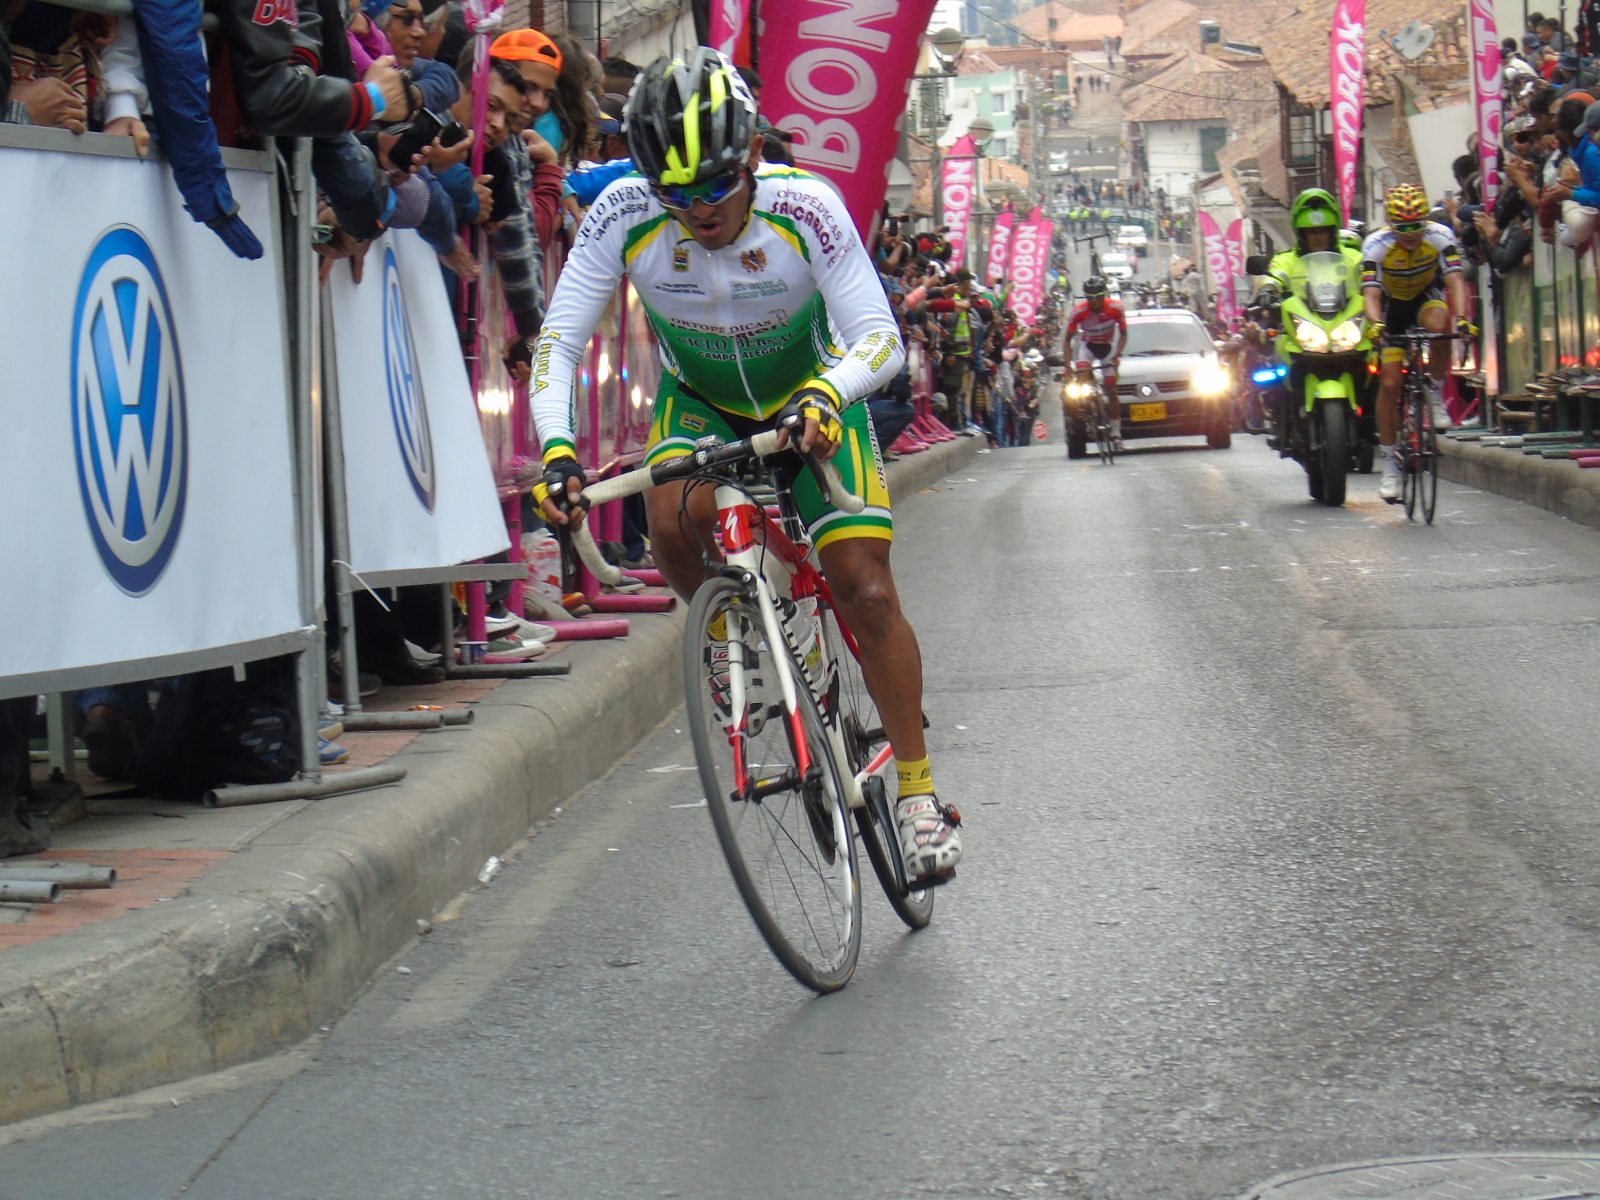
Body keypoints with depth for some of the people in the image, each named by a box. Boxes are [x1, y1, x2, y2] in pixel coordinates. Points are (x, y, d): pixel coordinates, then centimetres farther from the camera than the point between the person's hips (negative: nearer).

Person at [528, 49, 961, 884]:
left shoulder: (803, 208, -31)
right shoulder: (625, 217, -27)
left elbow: (881, 340, -32)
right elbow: (558, 340, -24)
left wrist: (824, 397, -53)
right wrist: (556, 446, -42)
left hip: (811, 402, -1)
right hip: (700, 400, 1)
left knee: (866, 592, -12)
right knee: (675, 517, -31)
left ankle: (918, 792, 3)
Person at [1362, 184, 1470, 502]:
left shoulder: (1440, 236, -25)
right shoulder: (1376, 245, -27)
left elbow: (1455, 280, -33)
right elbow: (1371, 294, -34)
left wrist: (1461, 317, -51)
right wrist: (1376, 324, -55)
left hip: (1428, 296, 0)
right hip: (1393, 305, 0)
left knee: (1439, 325, -37)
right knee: (1389, 383, -10)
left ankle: (1435, 391, -12)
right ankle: (1389, 462, 2)